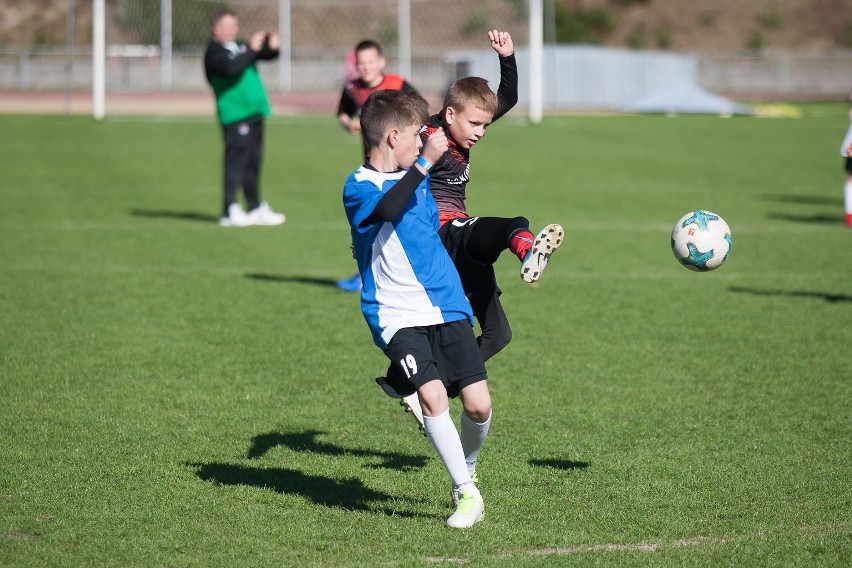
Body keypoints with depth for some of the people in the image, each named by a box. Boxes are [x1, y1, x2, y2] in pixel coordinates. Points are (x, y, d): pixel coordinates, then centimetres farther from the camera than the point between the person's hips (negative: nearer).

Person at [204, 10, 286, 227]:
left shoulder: (239, 47, 19)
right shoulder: (215, 52, -7)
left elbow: (265, 54, 18)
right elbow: (231, 67, -26)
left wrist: (272, 47, -4)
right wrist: (251, 49, -29)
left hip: (253, 112, 9)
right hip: (235, 115, -9)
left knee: (254, 162, 13)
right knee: (236, 160, -10)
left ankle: (256, 209, 19)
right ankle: (230, 211, -8)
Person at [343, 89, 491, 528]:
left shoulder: (417, 180, 14)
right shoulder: (358, 187, -7)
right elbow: (386, 209, -29)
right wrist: (426, 161, -29)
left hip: (447, 308, 5)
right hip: (398, 316, -5)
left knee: (478, 405, -6)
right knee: (432, 395, -23)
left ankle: (468, 469, 24)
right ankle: (466, 493, -9)